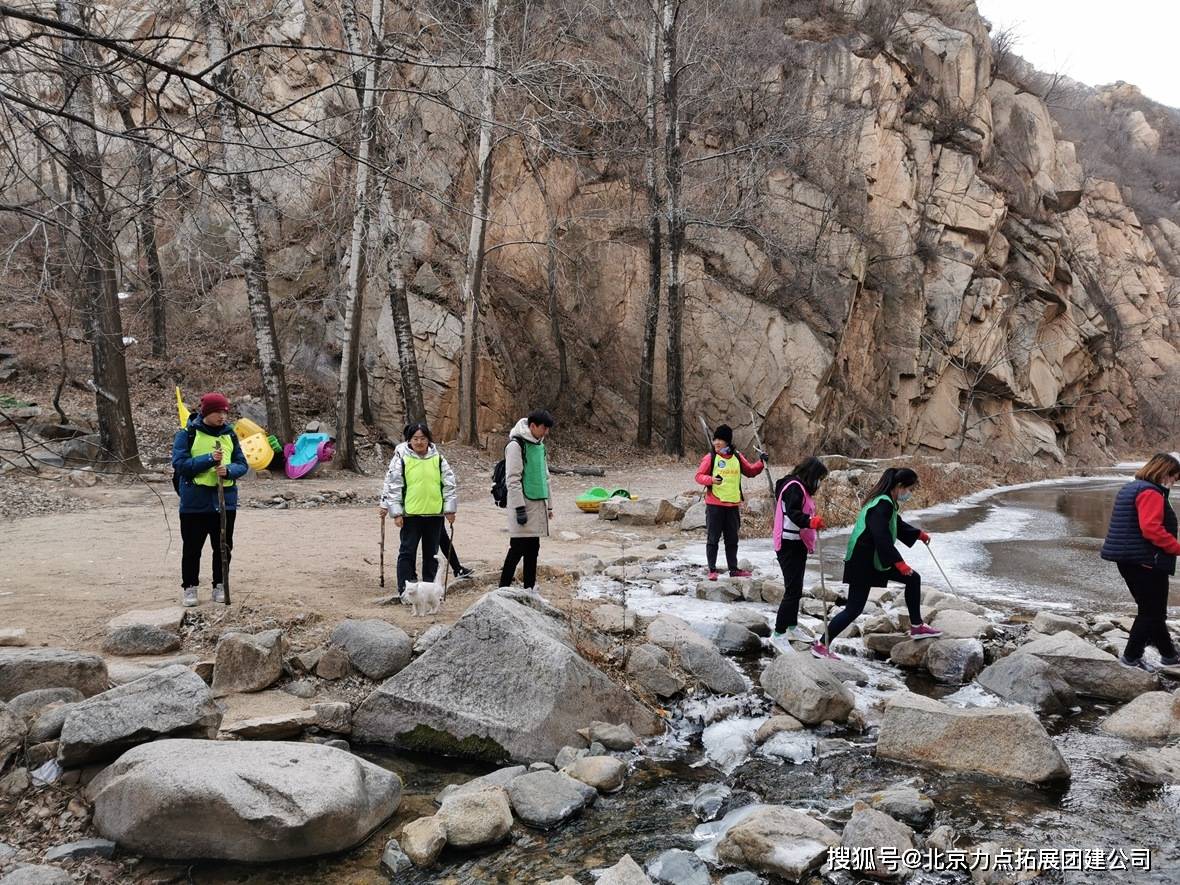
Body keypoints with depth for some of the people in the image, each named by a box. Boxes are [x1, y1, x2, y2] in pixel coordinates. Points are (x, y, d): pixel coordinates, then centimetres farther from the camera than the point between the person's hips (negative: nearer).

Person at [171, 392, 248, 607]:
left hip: (225, 500, 3)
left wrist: (229, 470, -16)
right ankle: (189, 587, 18)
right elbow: (179, 464, -13)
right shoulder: (187, 434, -5)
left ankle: (220, 585, 23)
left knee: (223, 547, 10)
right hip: (195, 502, -3)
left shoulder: (229, 434, 7)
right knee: (192, 548, 6)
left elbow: (243, 465, 6)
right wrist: (209, 459, -22)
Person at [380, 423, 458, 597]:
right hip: (411, 514, -3)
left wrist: (450, 509, 4)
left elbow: (449, 484, 8)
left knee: (431, 553, 11)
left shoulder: (438, 458, 5)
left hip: (435, 513, 3)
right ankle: (405, 590, 8)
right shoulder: (401, 458, -2)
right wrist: (395, 512, -7)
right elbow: (392, 485, -3)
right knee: (407, 552, 1)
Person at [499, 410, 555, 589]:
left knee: (533, 548, 10)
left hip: (538, 505, 8)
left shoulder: (540, 445, 14)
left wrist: (549, 504, 19)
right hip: (523, 504, -8)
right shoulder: (516, 445, -12)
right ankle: (503, 587, 2)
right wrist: (520, 507, -18)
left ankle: (529, 588, 16)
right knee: (519, 547, -6)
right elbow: (513, 479, -15)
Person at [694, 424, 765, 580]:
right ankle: (712, 570, 6)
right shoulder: (710, 457, -4)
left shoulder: (737, 457, 7)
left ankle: (733, 569, 22)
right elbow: (699, 476, -6)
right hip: (714, 505, -4)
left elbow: (750, 471, 18)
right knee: (713, 538, 0)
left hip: (733, 505, 4)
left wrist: (761, 463, 2)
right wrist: (711, 480, -24)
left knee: (732, 539, 13)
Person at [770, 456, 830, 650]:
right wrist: (810, 522, -47)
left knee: (795, 589, 19)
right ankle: (778, 634, -5)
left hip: (798, 545, 11)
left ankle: (792, 627, 32)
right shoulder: (794, 487, -17)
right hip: (789, 546, -11)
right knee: (793, 590, -10)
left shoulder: (801, 488, 15)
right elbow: (792, 513, -32)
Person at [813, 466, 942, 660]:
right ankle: (821, 645, 0)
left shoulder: (887, 502, 9)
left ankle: (916, 627, 27)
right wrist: (899, 562, -26)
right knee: (854, 609, -7)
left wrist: (919, 534, 34)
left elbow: (897, 524, 28)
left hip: (877, 560, 10)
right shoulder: (883, 504, -22)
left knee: (913, 579, 15)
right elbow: (882, 537, -29)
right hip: (862, 563, -10)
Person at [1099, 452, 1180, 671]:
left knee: (1151, 610, 17)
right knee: (1152, 612, 0)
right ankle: (1131, 657, 5)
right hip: (1147, 562, -10)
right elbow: (1151, 529, -26)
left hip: (1128, 560, 10)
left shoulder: (1129, 489, 17)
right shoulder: (1151, 493, -15)